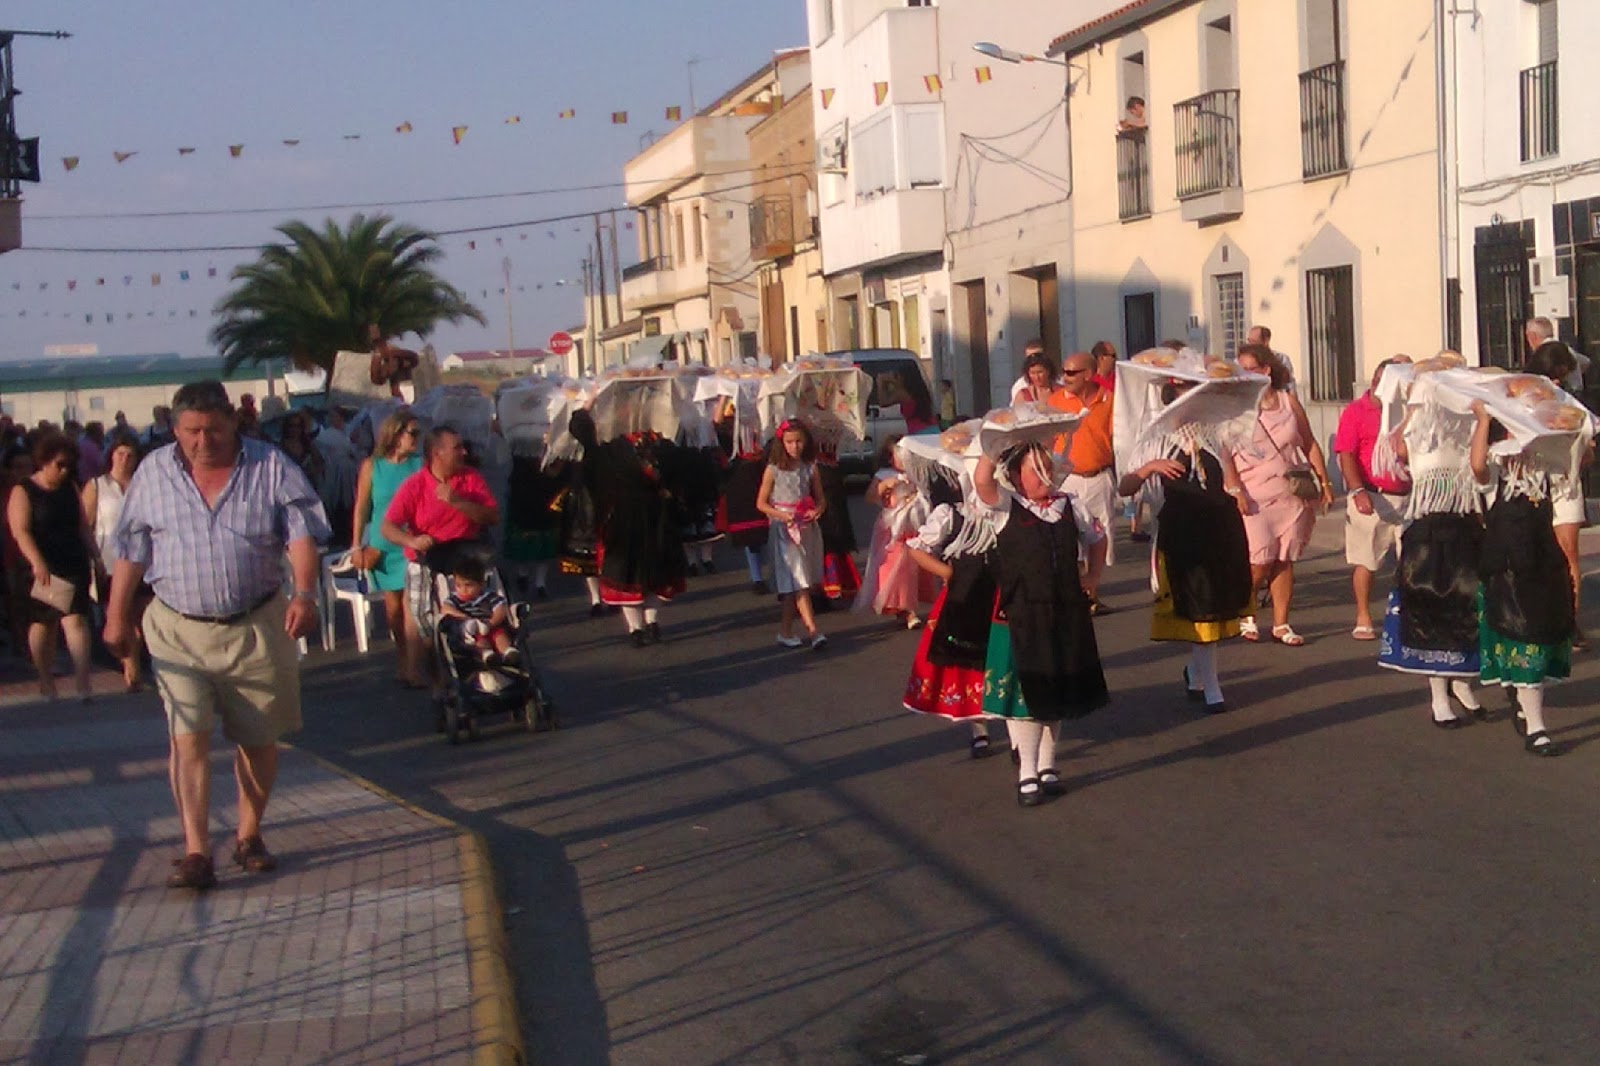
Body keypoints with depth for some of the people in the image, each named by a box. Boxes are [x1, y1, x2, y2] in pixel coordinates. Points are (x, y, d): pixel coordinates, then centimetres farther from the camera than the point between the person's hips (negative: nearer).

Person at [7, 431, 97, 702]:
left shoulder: (71, 489, 9)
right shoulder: (24, 492, -5)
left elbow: (83, 526, 15)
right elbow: (20, 531, -17)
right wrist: (37, 562, -31)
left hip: (74, 566, 2)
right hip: (42, 571, -2)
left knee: (75, 620, -11)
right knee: (42, 625, 11)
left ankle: (83, 686, -18)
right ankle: (46, 682, 23)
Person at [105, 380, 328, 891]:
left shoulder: (271, 467, -4)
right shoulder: (153, 473, 3)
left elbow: (301, 534, -11)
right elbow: (131, 551, 8)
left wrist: (305, 593, -26)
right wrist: (117, 615, 5)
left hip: (257, 627, 0)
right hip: (180, 631, 0)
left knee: (259, 739, 9)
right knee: (188, 739, -8)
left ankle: (249, 835, 27)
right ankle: (196, 853, -7)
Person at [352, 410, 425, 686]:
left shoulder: (420, 464, 1)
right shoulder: (371, 466, 1)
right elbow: (361, 507, 4)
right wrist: (357, 545, 1)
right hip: (382, 546, 1)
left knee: (411, 605, -8)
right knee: (393, 604, 11)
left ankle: (411, 666, -5)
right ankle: (403, 657, 27)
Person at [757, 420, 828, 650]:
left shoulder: (810, 468, 5)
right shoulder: (774, 469, -4)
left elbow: (821, 499, 10)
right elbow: (761, 503, -1)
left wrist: (818, 510, -13)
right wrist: (783, 516, -16)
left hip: (807, 528, 4)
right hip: (784, 529, -4)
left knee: (793, 586, 8)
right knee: (799, 582, -10)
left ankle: (785, 630, 18)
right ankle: (813, 630, -14)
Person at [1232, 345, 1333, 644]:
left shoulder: (1288, 401, 8)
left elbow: (1310, 444, 13)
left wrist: (1324, 482, 10)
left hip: (1290, 493, 3)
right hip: (1253, 496, -3)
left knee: (1285, 561, 4)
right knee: (1260, 561, -11)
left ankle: (1281, 624, 12)